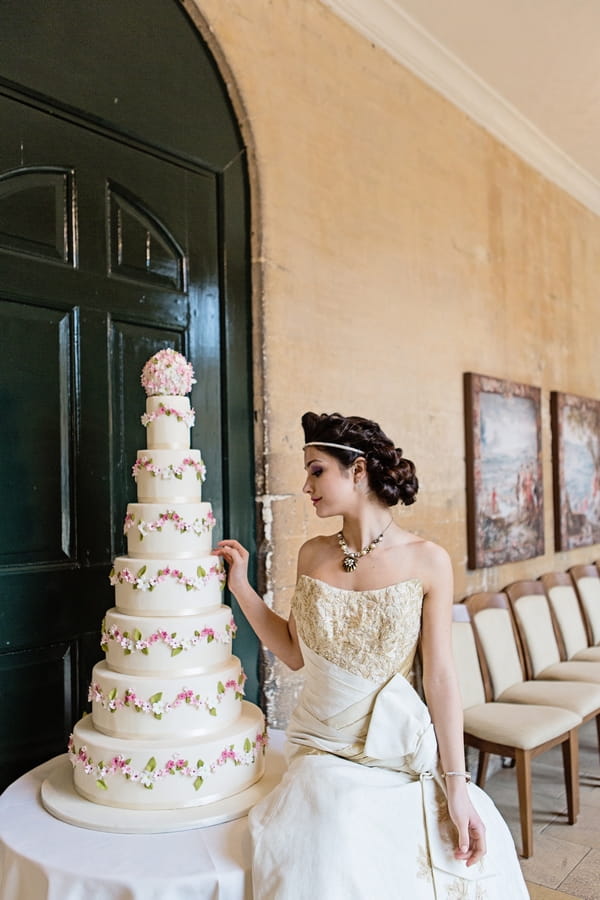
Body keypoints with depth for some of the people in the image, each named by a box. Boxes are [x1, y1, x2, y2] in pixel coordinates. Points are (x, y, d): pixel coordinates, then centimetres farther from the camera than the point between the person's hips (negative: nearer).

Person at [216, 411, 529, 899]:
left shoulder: (427, 561, -10)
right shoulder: (314, 555, 1)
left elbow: (441, 677, -8)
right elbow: (295, 653, 7)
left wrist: (457, 787, -8)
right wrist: (240, 585, 2)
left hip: (402, 750, -1)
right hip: (323, 750, 2)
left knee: (469, 859, -15)